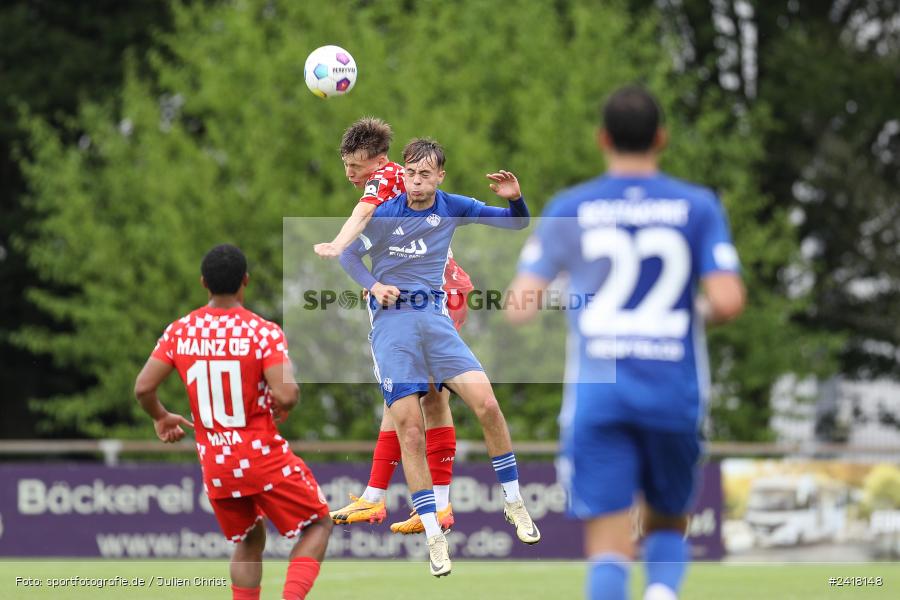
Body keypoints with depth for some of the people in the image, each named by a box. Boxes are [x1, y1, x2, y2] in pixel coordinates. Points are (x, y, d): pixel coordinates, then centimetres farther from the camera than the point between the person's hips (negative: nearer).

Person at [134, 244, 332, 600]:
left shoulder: (179, 332, -2)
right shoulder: (263, 332, -15)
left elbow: (143, 388, -4)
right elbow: (286, 395, -25)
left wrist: (160, 418, 16)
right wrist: (284, 409, -1)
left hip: (215, 464, 4)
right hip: (263, 457, -4)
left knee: (249, 541, 24)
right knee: (318, 525, 13)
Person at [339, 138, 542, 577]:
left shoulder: (452, 208, 3)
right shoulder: (384, 215, -3)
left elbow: (517, 224, 11)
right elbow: (348, 255, 9)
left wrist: (514, 198, -12)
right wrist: (373, 285, -9)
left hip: (434, 317, 2)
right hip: (391, 319, -2)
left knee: (486, 404, -15)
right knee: (410, 430, -8)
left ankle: (515, 505, 3)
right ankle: (434, 537, 1)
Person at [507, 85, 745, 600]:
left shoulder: (568, 210, 2)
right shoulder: (698, 206, 1)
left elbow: (521, 307, 0)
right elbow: (728, 301, -9)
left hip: (596, 397, 0)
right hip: (675, 394, 1)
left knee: (609, 547, -2)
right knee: (668, 523, 21)